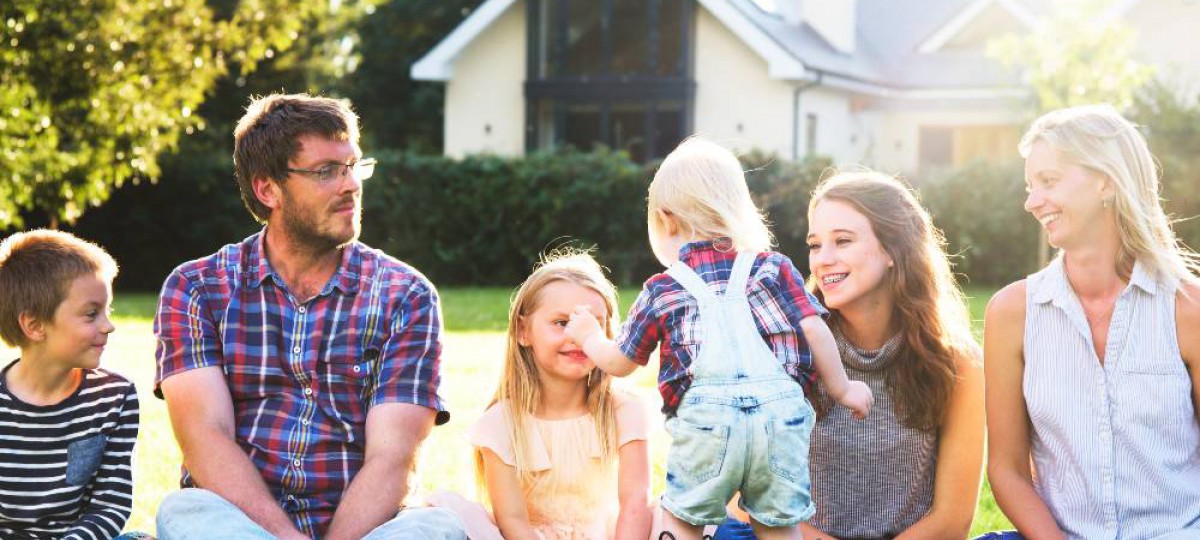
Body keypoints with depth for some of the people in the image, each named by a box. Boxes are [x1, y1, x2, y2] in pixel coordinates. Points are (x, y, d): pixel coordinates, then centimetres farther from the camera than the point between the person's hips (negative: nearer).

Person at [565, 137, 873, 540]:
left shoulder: (661, 291, 12)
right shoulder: (774, 268, 12)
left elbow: (618, 363, 20)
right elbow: (814, 329, 3)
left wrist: (589, 336, 41)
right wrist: (841, 389, 15)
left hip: (706, 420, -1)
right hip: (779, 415, 1)